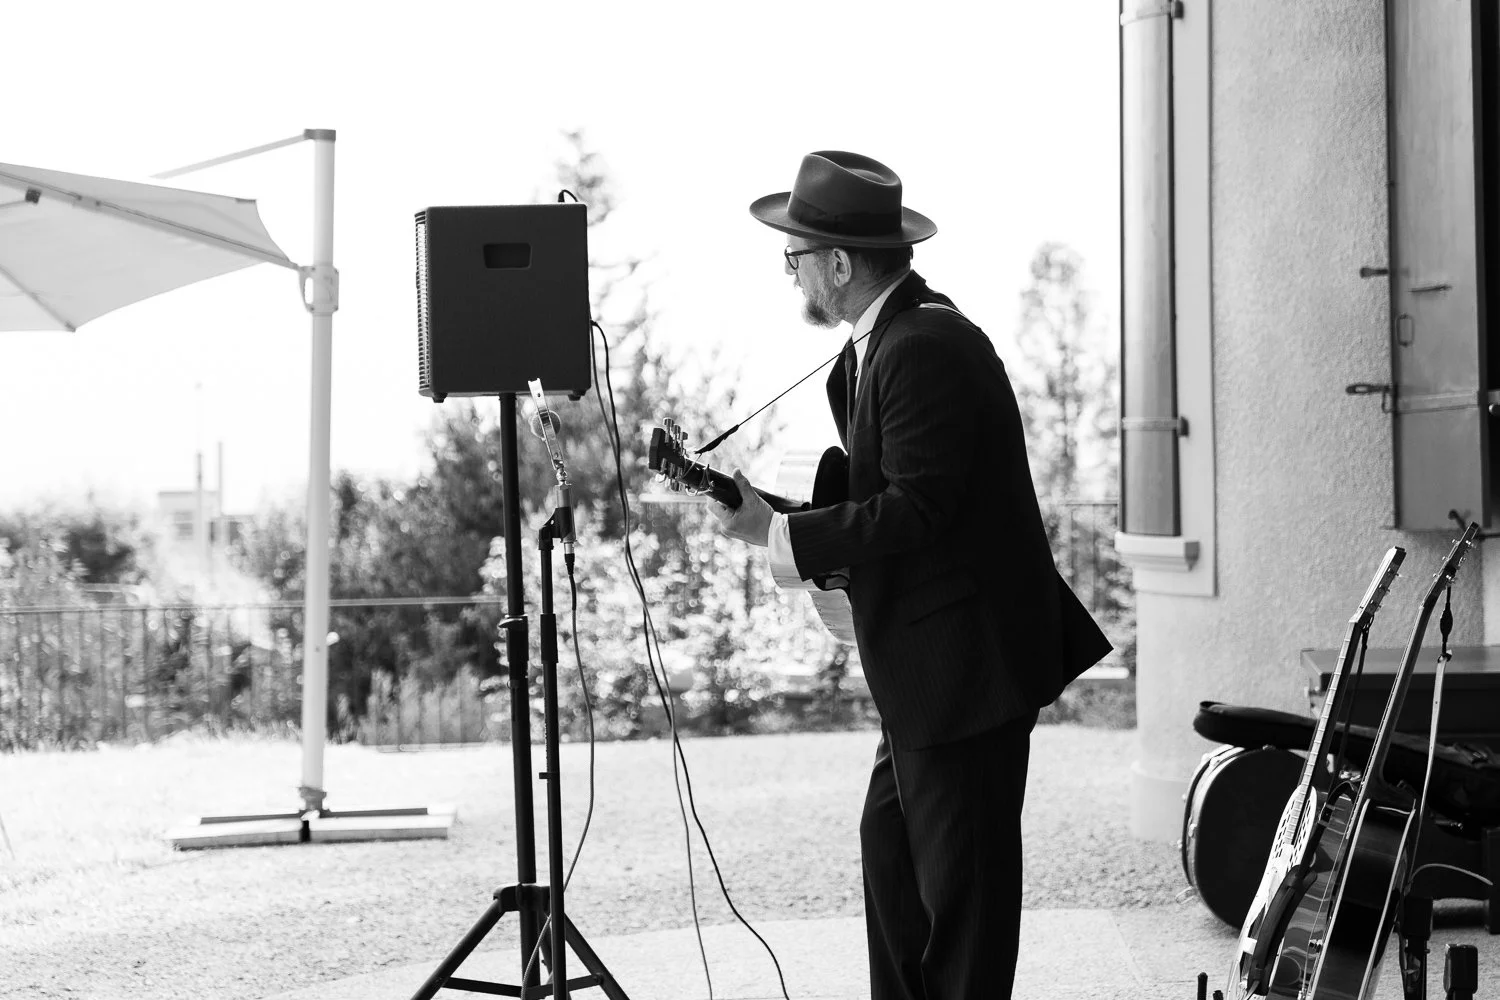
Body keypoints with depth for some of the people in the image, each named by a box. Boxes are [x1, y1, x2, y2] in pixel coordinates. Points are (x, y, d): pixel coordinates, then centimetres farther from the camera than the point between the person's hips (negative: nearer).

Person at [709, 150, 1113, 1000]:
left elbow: (917, 508, -26)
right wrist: (781, 521, 6)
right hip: (925, 670, 10)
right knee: (892, 852, 16)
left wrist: (780, 537, -19)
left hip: (967, 665, -10)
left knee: (958, 882, 0)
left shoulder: (925, 349, -20)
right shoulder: (884, 339, 12)